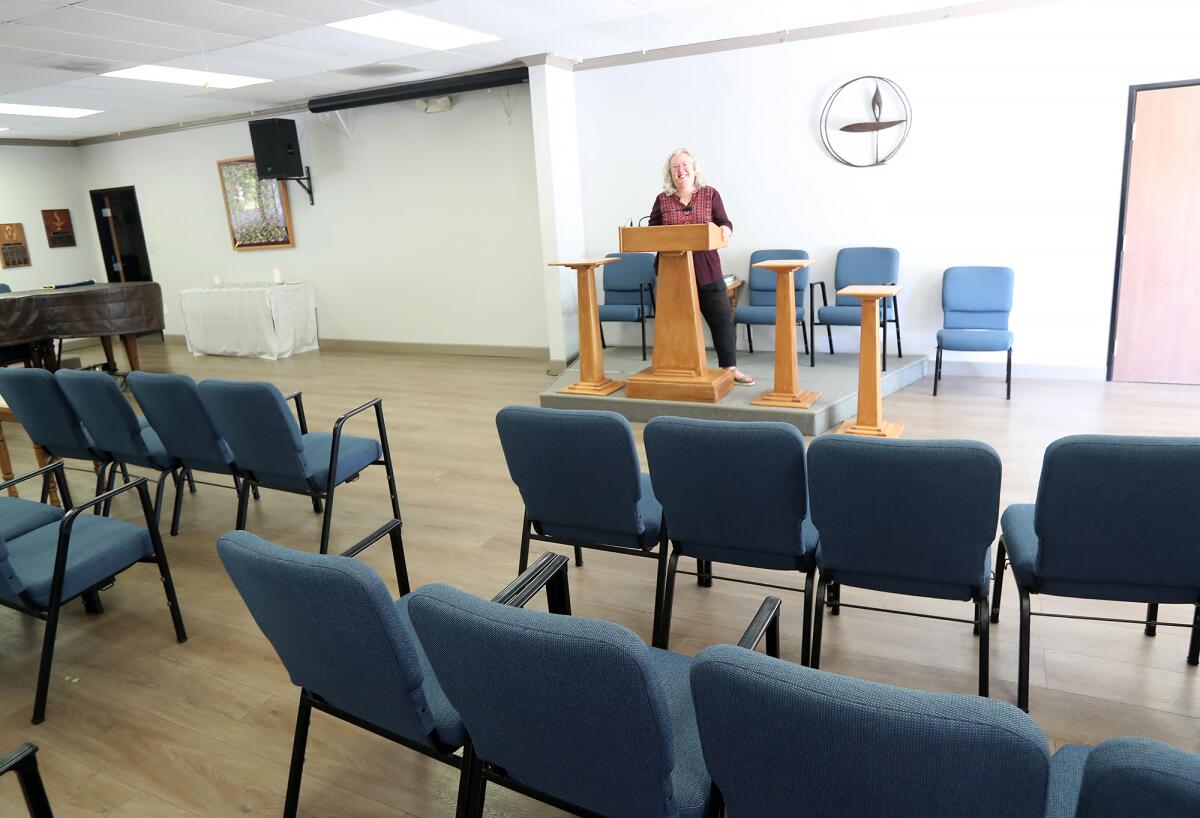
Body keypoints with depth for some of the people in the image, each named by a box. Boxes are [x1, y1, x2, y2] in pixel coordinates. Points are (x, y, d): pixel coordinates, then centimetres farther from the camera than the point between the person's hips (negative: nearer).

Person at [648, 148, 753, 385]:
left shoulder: (710, 194, 6)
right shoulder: (662, 200, 8)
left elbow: (724, 223, 2)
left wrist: (725, 230, -20)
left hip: (707, 270, 0)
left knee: (722, 318, 1)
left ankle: (729, 367, 10)